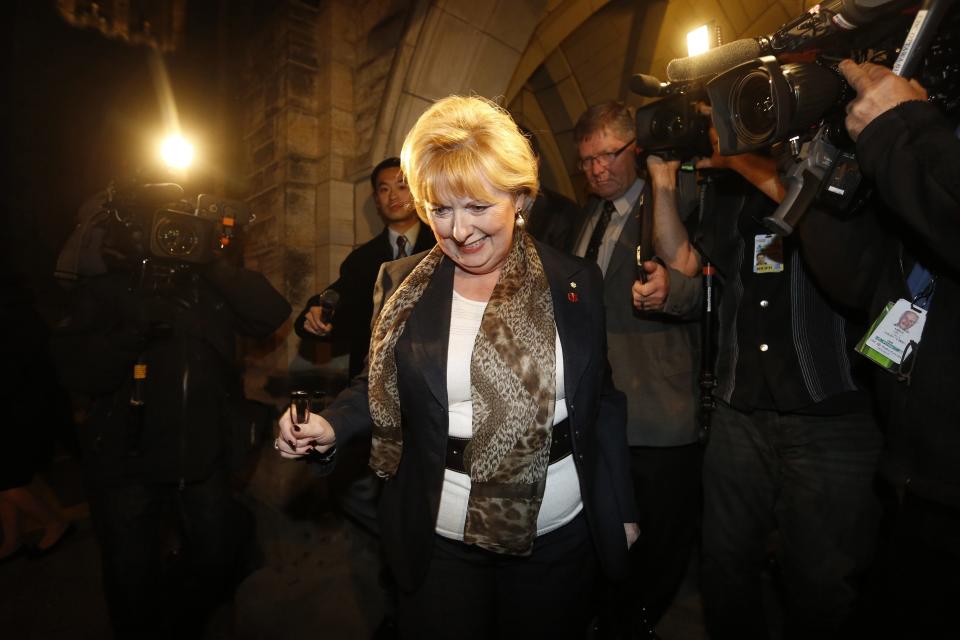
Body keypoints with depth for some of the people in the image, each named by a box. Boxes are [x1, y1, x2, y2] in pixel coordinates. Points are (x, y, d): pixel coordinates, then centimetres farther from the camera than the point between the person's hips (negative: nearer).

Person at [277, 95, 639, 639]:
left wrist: (622, 509, 5)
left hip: (561, 533, 1)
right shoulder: (401, 285, -5)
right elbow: (381, 387, 4)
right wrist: (332, 426, -15)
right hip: (441, 537, 0)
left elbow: (602, 400, 1)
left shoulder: (577, 282, -5)